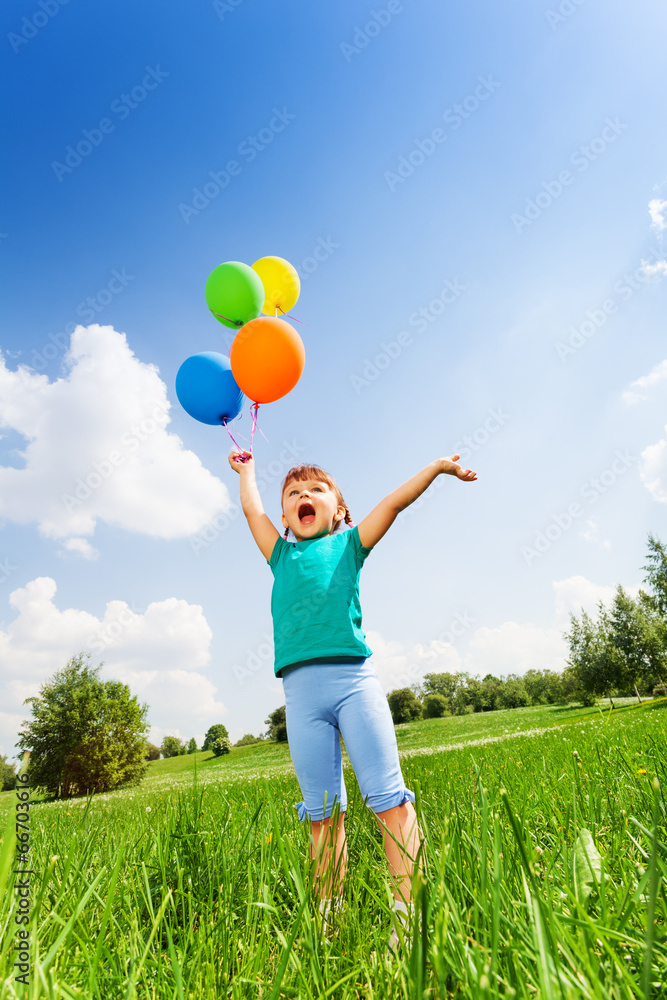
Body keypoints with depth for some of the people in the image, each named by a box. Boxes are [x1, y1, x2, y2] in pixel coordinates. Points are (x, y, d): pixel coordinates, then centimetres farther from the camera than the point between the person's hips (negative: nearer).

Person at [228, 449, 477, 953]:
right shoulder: (281, 554, 20)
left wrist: (439, 466, 8)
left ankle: (410, 911, 6)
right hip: (301, 686, 2)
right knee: (322, 811, 8)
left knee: (389, 798, -3)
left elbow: (396, 500, 10)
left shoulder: (349, 544, 14)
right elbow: (252, 509, 26)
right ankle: (330, 917, 19)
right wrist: (246, 470, 41)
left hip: (354, 676, -2)